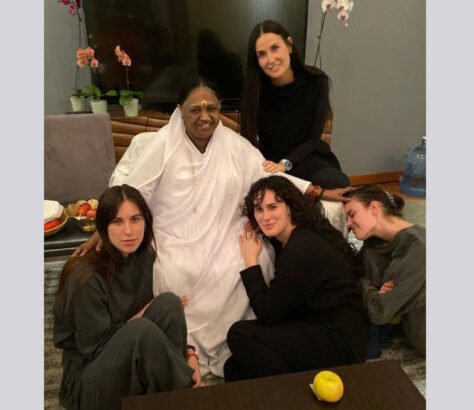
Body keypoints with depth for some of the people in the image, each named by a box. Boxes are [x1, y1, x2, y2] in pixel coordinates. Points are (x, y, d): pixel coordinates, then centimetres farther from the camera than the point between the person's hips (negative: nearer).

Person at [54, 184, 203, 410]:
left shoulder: (144, 256, -4)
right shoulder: (87, 277, -24)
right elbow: (96, 349, -18)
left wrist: (188, 353, -12)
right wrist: (139, 319, -12)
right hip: (89, 381, -5)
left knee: (169, 302, -20)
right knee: (142, 330, -34)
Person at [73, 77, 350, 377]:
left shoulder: (234, 144, 2)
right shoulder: (162, 145, -7)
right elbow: (130, 192, -8)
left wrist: (319, 192, -8)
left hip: (223, 236, 3)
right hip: (174, 238, -2)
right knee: (174, 274, -30)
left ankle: (225, 347, -1)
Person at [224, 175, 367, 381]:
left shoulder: (303, 250, -23)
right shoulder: (290, 240, 6)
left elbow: (266, 313, -16)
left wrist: (251, 260, -9)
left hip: (340, 344, -8)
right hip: (322, 333, 9)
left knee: (240, 335, -17)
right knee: (234, 369, -2)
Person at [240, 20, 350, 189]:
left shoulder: (316, 81, -10)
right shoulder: (256, 88, -11)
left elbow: (314, 137, -8)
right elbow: (249, 137, -5)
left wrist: (285, 164, -22)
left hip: (307, 159, 0)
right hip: (270, 163, 0)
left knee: (339, 184, -30)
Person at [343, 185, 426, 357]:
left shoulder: (416, 246, -25)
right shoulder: (379, 240, -2)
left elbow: (380, 312, -24)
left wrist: (366, 290, -6)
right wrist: (377, 294, -19)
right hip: (409, 323, 7)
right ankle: (376, 333, 1)